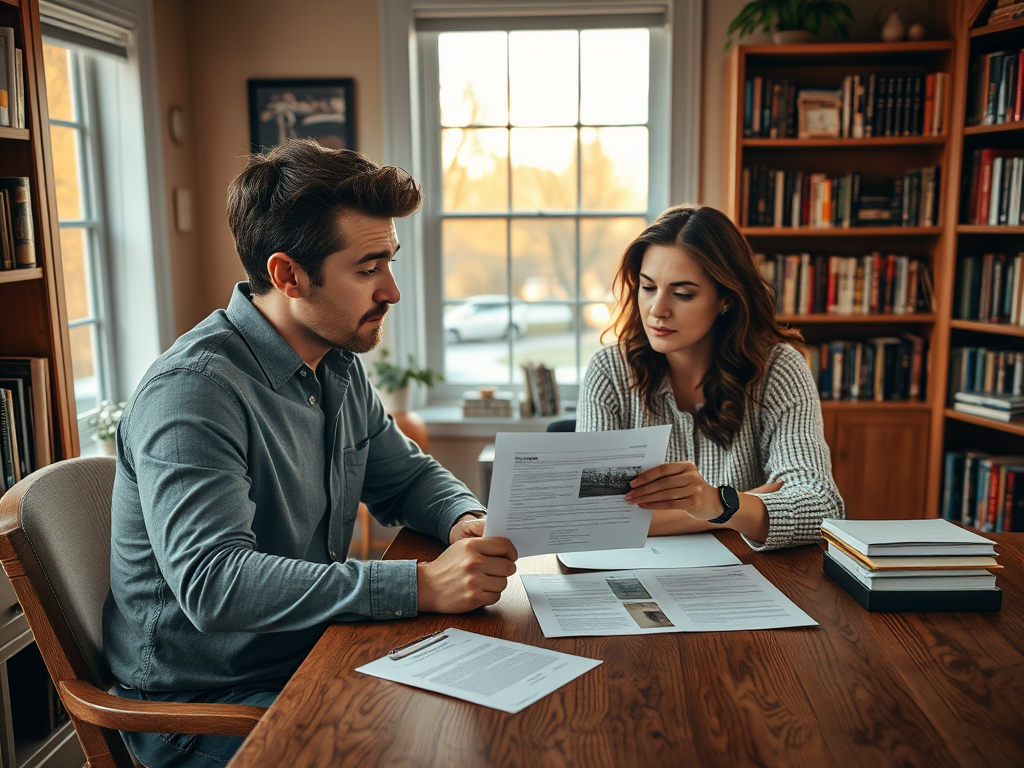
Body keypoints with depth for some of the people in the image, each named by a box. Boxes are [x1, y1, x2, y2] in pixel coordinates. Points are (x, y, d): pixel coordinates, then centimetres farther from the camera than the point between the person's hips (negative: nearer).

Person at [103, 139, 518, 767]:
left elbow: (406, 474, 14)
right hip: (207, 704, -7)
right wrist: (421, 585, -37)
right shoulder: (191, 392, -24)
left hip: (314, 655, 8)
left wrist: (467, 520, -9)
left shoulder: (341, 366, 4)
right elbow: (213, 583, -33)